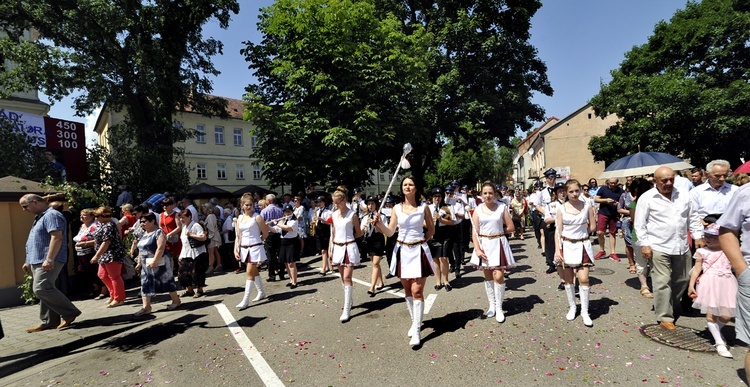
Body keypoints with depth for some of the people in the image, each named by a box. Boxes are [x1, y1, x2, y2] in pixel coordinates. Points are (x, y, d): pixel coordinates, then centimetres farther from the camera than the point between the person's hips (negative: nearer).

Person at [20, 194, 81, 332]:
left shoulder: (51, 215, -12)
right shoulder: (40, 218, 21)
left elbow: (57, 238, -22)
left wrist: (49, 259, -26)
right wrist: (29, 261, 24)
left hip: (48, 261, -10)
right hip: (38, 261, 10)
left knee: (41, 289, -16)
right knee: (44, 290, 10)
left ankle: (70, 313, -8)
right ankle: (49, 321, 15)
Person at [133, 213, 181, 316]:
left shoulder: (158, 232, -13)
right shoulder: (144, 233, 14)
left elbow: (161, 248, -23)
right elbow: (141, 249, 20)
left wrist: (154, 261, -27)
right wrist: (139, 262, 16)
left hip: (159, 263, -8)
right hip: (146, 265, 8)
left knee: (166, 281, 3)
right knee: (145, 285, 5)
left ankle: (176, 301, 18)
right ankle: (146, 307, 10)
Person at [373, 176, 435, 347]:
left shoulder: (423, 208, -2)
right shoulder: (397, 208, 3)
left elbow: (431, 230, 9)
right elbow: (390, 232, 0)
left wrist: (421, 241, -1)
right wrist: (379, 224, -17)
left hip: (419, 251, -3)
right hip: (402, 251, 3)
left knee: (417, 291, -6)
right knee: (407, 290, 13)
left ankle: (416, 331, 2)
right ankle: (414, 322, 31)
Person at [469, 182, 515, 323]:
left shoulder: (502, 207, -3)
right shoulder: (478, 210, -1)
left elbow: (511, 227, 0)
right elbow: (475, 232, -3)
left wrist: (498, 231, 3)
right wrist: (477, 249, -11)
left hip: (498, 244, -2)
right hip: (484, 245, 2)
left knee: (498, 276, -6)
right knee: (488, 276, 12)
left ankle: (499, 308, 10)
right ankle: (492, 305, 27)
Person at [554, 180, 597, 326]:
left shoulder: (587, 206, -2)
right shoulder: (561, 209, -5)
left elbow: (593, 227, 5)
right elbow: (558, 231, -6)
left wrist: (580, 234, 2)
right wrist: (557, 250, -11)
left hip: (582, 246, 0)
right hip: (566, 246, 0)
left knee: (584, 279, -4)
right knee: (568, 280, 9)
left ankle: (585, 311, 10)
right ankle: (572, 307, 27)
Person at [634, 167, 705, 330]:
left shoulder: (684, 195, 7)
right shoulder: (647, 198, -8)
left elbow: (693, 218, 15)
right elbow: (640, 224, -6)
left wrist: (698, 236, 7)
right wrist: (644, 244, -10)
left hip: (682, 247, 5)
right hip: (659, 248, -5)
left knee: (682, 280, 16)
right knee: (662, 283, -3)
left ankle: (674, 307, 37)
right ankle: (665, 317, 6)